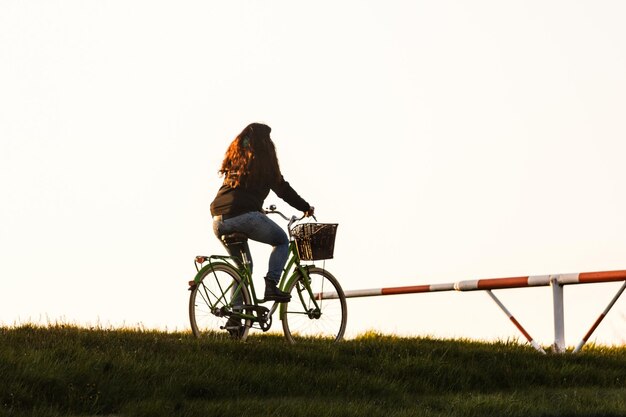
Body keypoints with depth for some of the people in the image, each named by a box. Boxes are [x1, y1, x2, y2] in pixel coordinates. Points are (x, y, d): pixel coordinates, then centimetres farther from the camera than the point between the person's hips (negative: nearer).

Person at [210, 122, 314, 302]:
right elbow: (282, 188, 10)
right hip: (245, 217, -6)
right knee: (282, 241, 18)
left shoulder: (234, 156, 22)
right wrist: (306, 207, 22)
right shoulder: (263, 160, 5)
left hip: (219, 222, 6)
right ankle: (271, 285, -1)